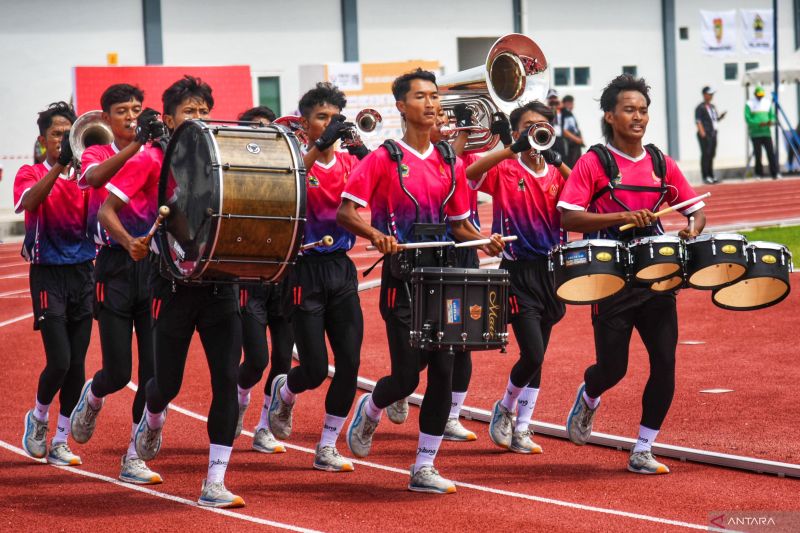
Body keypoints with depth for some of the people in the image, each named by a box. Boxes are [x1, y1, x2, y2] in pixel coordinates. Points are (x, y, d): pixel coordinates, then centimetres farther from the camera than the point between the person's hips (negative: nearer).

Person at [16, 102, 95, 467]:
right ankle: (37, 419, 16)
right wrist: (59, 165, -34)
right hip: (49, 274, -4)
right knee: (59, 361, -12)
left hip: (83, 273, 4)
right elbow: (29, 201, -23)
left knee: (77, 364, 4)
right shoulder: (31, 174, -2)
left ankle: (60, 443, 15)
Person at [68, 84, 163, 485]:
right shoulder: (97, 156, 3)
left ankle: (134, 458, 8)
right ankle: (91, 397, 35)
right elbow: (95, 177, -22)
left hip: (155, 264, 2)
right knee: (118, 372, -2)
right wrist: (135, 146, -36)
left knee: (154, 369, -2)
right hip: (115, 267, -2)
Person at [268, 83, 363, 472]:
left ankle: (327, 449, 11)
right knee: (315, 370, -4)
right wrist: (319, 146, -33)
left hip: (342, 268, 5)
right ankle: (283, 393, 32)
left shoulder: (350, 163, 8)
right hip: (306, 269, -5)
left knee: (349, 362, -1)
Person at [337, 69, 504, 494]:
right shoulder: (383, 159, -5)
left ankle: (424, 468, 7)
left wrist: (485, 241, -4)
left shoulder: (450, 164, 10)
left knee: (443, 372, -1)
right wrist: (376, 235, -28)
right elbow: (345, 212, -10)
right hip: (402, 277, -4)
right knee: (407, 375, -6)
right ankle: (369, 412, 29)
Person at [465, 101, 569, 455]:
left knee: (536, 357, 9)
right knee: (533, 353, -12)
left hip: (550, 269, 5)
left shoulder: (556, 173, 8)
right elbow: (470, 173, -24)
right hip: (518, 271, -5)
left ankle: (521, 429, 19)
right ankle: (504, 410, 13)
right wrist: (514, 148, -29)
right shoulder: (504, 170, -5)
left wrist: (557, 159, -16)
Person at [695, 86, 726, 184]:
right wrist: (702, 132, -24)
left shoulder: (713, 107, 19)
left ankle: (711, 176, 16)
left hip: (713, 134, 8)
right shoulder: (700, 107, -7)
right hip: (705, 135, -8)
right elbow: (698, 121, -14)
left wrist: (721, 116, 3)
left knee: (712, 155, 11)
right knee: (705, 155, -9)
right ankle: (705, 177, -9)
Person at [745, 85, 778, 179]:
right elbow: (747, 118, -8)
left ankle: (774, 173, -4)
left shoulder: (768, 103, 13)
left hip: (766, 132, 3)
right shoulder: (749, 104, 0)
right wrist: (759, 123, -21)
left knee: (771, 152, -5)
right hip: (755, 133, -3)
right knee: (758, 154, -1)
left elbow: (772, 115, 14)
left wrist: (771, 121, -11)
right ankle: (759, 174, 7)